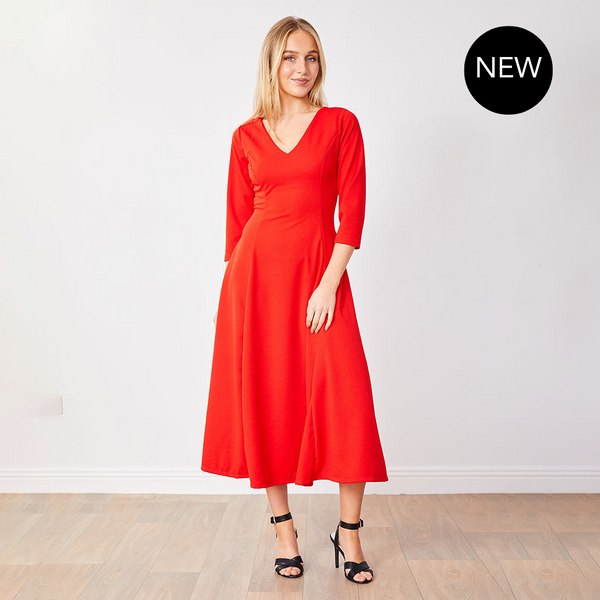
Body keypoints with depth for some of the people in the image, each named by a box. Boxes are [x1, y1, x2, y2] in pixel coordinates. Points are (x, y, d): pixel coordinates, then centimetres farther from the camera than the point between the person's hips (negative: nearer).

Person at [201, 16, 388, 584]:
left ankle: (349, 533, 11)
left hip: (319, 270, -1)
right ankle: (283, 529, 20)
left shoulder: (341, 124, 5)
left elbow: (353, 211, -2)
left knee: (346, 402, -7)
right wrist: (235, 278, 8)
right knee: (264, 402, 4)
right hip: (256, 271, 2)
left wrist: (329, 284, -12)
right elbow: (237, 217, 12)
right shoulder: (247, 136, 10)